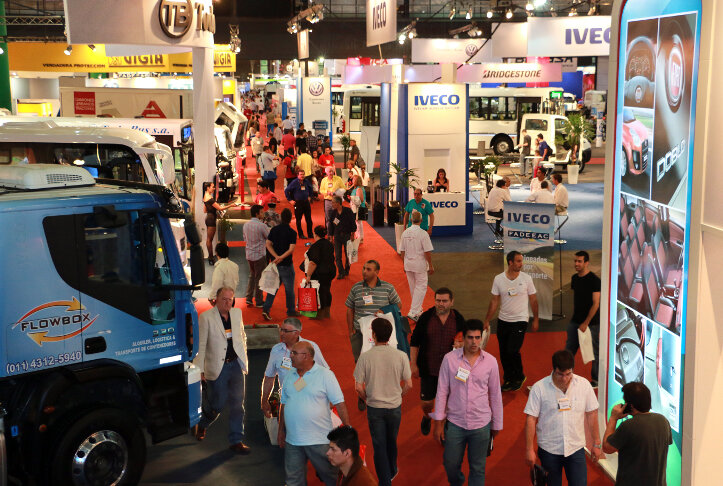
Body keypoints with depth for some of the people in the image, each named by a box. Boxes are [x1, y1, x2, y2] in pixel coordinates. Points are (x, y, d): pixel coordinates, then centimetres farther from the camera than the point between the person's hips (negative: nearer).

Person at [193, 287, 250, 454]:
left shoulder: (237, 313, 7)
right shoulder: (206, 317, -9)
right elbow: (200, 345, -9)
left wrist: (243, 358, 14)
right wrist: (199, 370, -11)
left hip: (236, 365, 4)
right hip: (217, 367, -4)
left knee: (237, 404, 4)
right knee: (218, 404, 3)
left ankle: (236, 440, 12)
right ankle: (202, 424, 34)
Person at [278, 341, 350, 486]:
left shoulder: (325, 375, -8)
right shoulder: (289, 377, 8)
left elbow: (339, 404, -8)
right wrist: (281, 431, 18)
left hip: (319, 441, -5)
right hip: (293, 440, 5)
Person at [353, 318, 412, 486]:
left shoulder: (365, 357, -16)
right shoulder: (401, 356, -13)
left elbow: (358, 387, -12)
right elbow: (408, 385, -7)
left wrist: (367, 399, 8)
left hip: (374, 408, -2)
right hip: (394, 407, 2)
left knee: (379, 446, 9)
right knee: (391, 441, 24)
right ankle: (391, 471, 44)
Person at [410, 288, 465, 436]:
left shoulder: (458, 319, -4)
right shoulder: (425, 318, -6)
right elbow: (414, 342, 0)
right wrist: (413, 364, -3)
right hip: (428, 369, 0)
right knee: (426, 401, 7)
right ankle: (426, 418, 41)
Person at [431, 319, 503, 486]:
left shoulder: (490, 361, -4)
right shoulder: (450, 359, -7)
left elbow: (495, 395, 4)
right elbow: (442, 391, -2)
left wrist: (497, 425, 8)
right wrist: (438, 423, -3)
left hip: (481, 425, 0)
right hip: (455, 423, 0)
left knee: (478, 468, 9)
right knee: (450, 465, 13)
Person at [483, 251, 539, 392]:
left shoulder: (526, 278, -4)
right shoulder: (499, 279, -2)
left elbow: (533, 299, 5)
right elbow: (494, 302, 5)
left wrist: (536, 319, 6)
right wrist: (487, 321, 5)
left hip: (520, 320, -3)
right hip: (503, 321, 3)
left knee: (512, 351, -12)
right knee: (504, 353, 8)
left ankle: (519, 377, 13)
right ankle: (508, 379, 25)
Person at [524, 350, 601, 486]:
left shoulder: (584, 385, -3)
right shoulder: (539, 388, -10)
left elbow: (591, 414, 5)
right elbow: (531, 419, -7)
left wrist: (596, 444, 7)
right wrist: (530, 449, -9)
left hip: (576, 449, 1)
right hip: (549, 450, -1)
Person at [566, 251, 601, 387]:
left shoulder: (594, 280, -13)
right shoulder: (575, 278, 8)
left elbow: (595, 304, -15)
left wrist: (586, 323, -15)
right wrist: (574, 316, 15)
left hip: (592, 323, -7)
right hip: (575, 320, 7)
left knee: (595, 352, 5)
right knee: (569, 350, 7)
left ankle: (596, 380, 16)